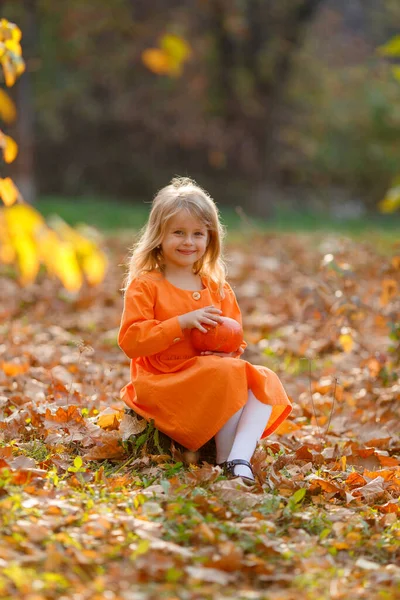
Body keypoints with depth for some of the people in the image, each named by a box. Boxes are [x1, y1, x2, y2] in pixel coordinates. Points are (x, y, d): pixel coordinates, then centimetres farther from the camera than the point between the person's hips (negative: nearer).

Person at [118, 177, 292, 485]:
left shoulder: (218, 289, 15)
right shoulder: (145, 286, -3)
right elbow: (130, 341, -13)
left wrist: (231, 350, -6)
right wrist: (183, 322, -21)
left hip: (213, 371, 6)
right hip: (163, 383, -6)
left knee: (263, 382, -19)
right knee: (227, 377, -30)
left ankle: (240, 460, -35)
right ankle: (225, 461, -17)